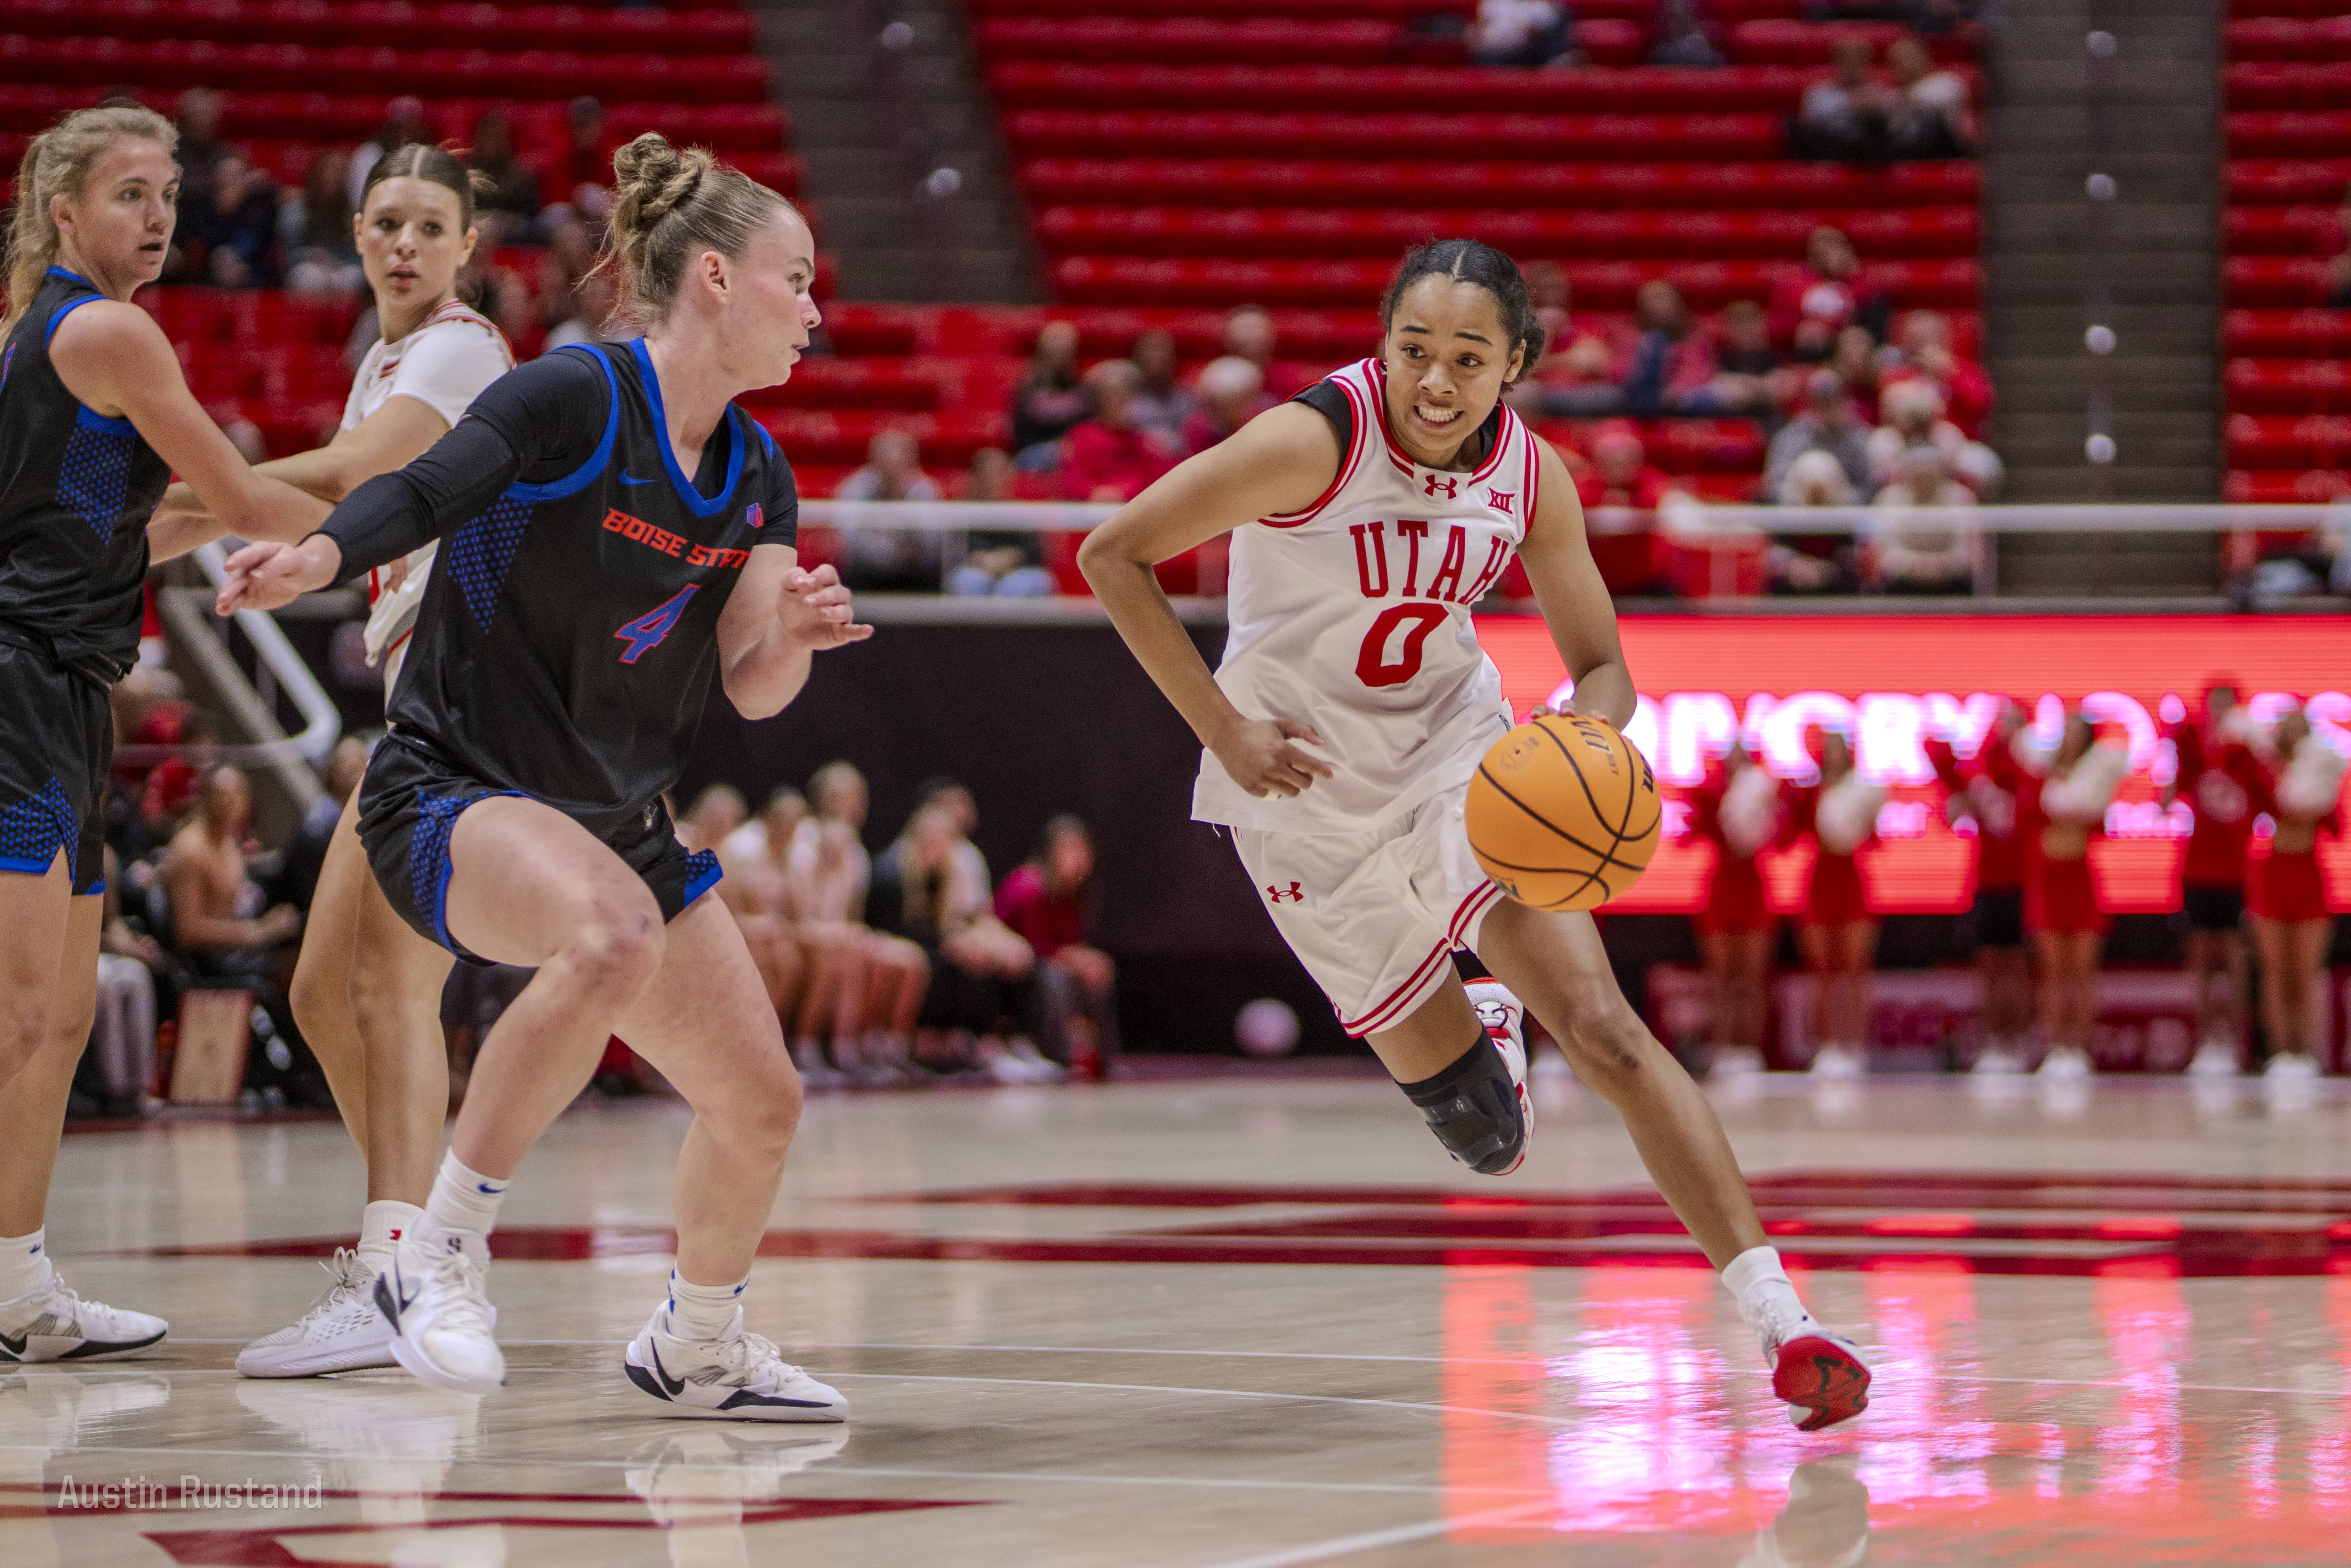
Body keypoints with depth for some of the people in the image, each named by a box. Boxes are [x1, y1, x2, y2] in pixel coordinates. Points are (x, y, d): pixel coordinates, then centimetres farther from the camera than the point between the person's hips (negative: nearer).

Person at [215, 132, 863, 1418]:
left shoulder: (757, 473, 7)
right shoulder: (575, 399, -16)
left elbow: (751, 692, 6)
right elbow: (421, 492, -30)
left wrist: (792, 635, -16)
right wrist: (313, 559, -50)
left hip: (615, 819, 8)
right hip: (450, 795, -8)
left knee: (759, 1101, 8)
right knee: (617, 936, -39)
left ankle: (697, 1348, 36)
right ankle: (438, 1254, -30)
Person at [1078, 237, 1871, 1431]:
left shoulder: (1530, 476, -10)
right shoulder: (1315, 441, -23)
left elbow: (1602, 670, -1)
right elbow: (1112, 555, -19)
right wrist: (1222, 729, -22)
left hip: (1460, 761, 2)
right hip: (1311, 797, -2)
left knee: (1603, 1030, -17)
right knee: (1478, 1130, 3)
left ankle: (1778, 1320, -18)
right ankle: (1483, 1031, 42)